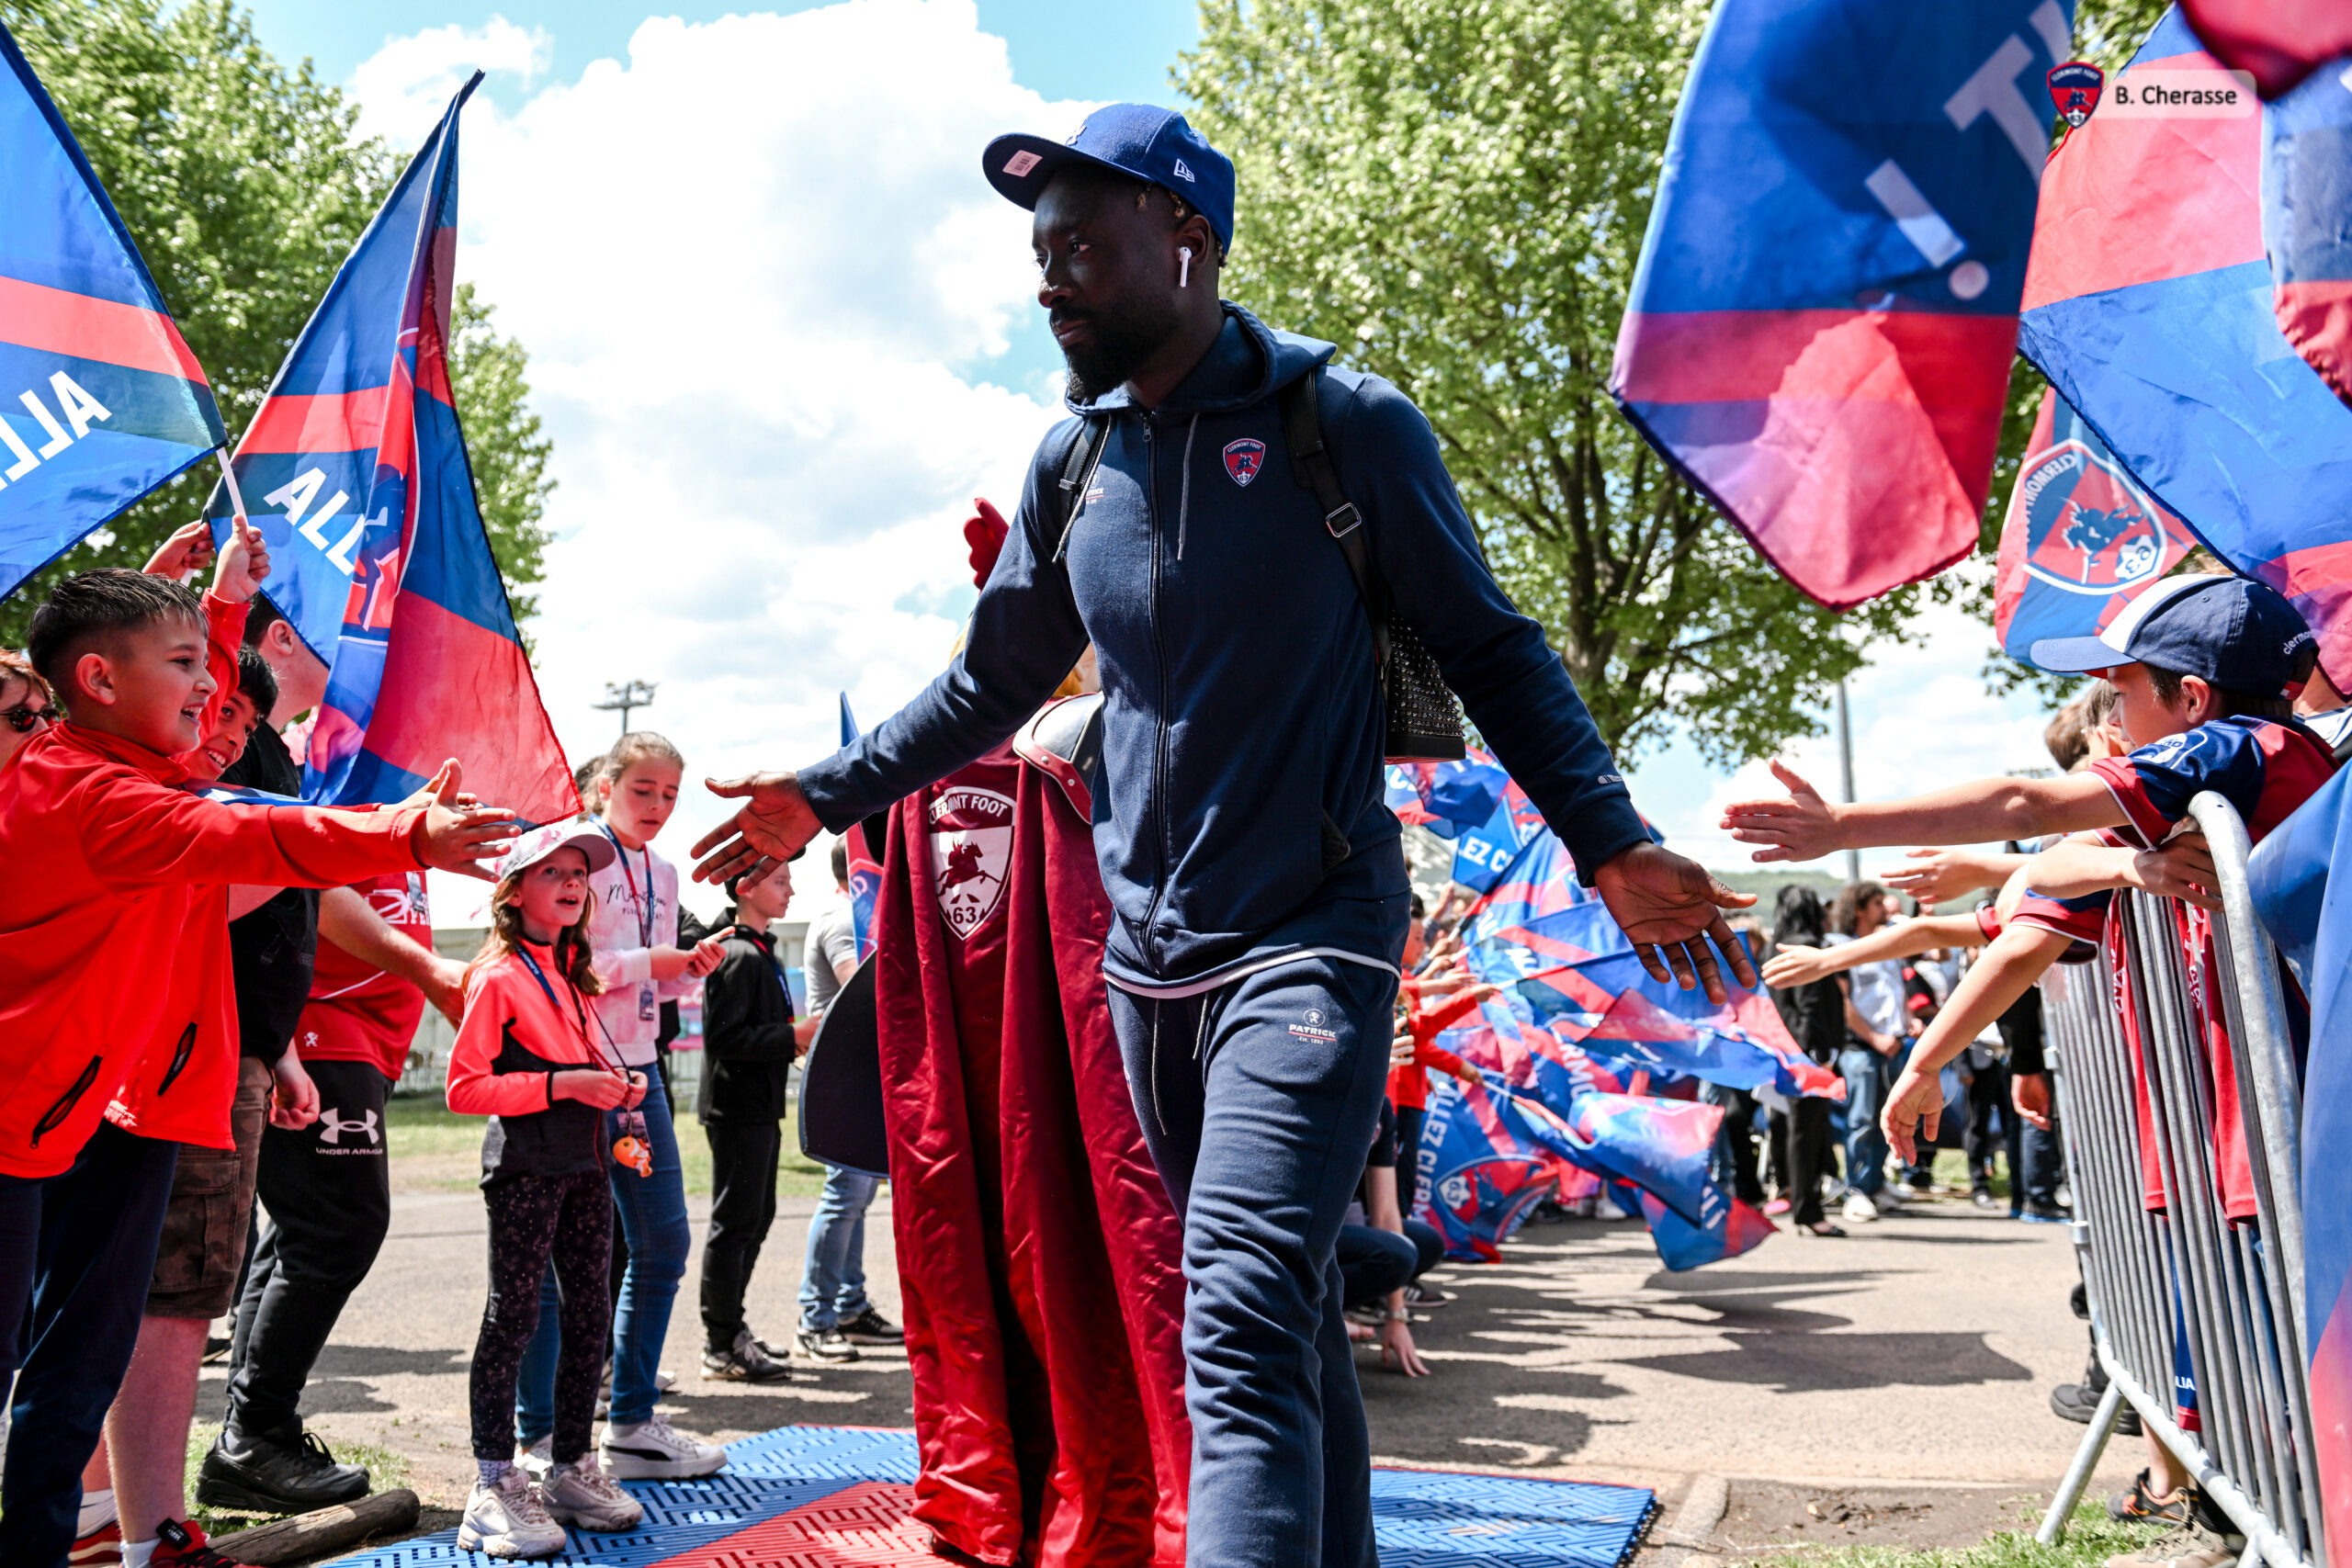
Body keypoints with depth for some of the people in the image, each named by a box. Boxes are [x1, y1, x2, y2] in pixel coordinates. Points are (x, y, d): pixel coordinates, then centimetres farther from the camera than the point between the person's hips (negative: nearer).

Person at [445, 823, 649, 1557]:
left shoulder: (572, 974, 18)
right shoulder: (498, 977, -8)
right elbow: (464, 1087, -13)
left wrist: (616, 1083, 7)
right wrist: (563, 1084, -20)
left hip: (586, 1161, 8)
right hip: (525, 1161, -8)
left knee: (591, 1312, 10)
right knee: (512, 1315, -4)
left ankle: (572, 1468, 21)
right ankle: (494, 1485, 4)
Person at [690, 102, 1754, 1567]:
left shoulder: (1342, 421, -7)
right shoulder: (1072, 459, 8)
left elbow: (1490, 650, -3)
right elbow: (993, 683, 18)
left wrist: (1610, 842, -14)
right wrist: (824, 796, 15)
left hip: (1311, 936, -5)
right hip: (1149, 953, 6)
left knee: (1244, 1321, -17)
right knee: (1288, 1309, 15)